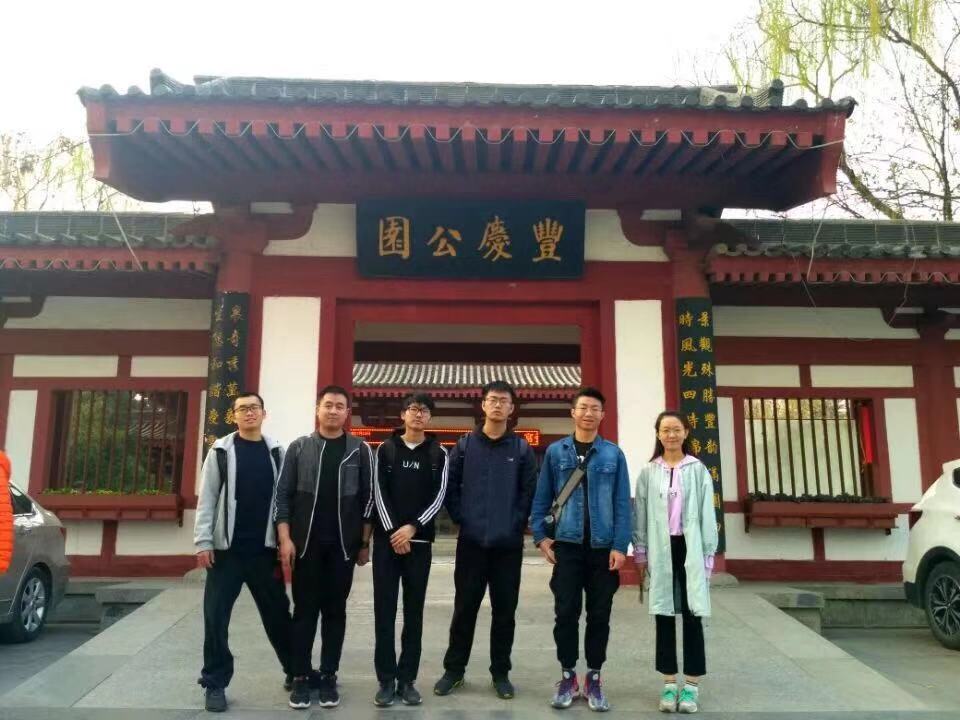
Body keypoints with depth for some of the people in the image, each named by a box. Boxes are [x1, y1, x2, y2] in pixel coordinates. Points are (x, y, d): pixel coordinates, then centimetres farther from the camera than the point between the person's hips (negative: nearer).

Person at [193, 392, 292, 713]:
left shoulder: (276, 452, 5)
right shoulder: (221, 451, 0)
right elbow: (206, 499, -2)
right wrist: (203, 542, -9)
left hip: (265, 550, 2)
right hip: (226, 550, -1)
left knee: (278, 614, 12)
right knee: (216, 618, 2)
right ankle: (215, 683, 16)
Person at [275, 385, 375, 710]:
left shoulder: (360, 451, 2)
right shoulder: (299, 448, 2)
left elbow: (368, 499, 2)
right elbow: (283, 494, 1)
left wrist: (365, 543, 0)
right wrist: (285, 539, -7)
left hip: (343, 545, 0)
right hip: (305, 544, 0)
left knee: (335, 611, 7)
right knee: (305, 610, 6)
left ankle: (328, 677, 18)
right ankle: (300, 677, 16)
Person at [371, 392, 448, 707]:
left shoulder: (438, 453, 6)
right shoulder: (386, 449, 6)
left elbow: (439, 496, -2)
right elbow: (379, 493, 0)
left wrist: (413, 528, -13)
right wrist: (393, 531, -10)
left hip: (420, 540, 0)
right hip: (387, 539, 0)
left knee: (414, 612, 5)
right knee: (385, 611, 1)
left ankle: (407, 679, 14)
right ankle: (386, 680, 9)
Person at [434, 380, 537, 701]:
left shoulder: (522, 449, 2)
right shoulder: (465, 445, 3)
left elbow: (529, 491, 1)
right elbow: (450, 485, 4)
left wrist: (517, 523, -7)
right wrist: (460, 518, -4)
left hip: (509, 543, 0)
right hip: (471, 541, 0)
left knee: (504, 610, 9)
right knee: (464, 608, 9)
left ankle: (500, 673, 23)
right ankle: (454, 669, 23)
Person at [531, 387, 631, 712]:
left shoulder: (614, 454, 2)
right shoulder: (555, 451, 3)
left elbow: (622, 503, 1)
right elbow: (541, 497, 5)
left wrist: (620, 546, -6)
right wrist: (540, 535, -3)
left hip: (603, 547, 0)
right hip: (566, 545, 0)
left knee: (599, 615, 8)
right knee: (566, 613, 4)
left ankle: (593, 679, 23)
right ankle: (568, 676, 20)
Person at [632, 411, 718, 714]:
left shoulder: (698, 470, 2)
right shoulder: (648, 472, 4)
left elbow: (707, 514, 1)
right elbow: (640, 514, 5)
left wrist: (708, 554, -2)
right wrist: (640, 551, 1)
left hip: (690, 549, -1)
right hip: (661, 550, 1)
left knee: (692, 616, 3)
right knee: (665, 615, 7)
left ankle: (691, 685, 13)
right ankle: (669, 683, 17)